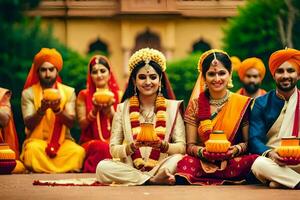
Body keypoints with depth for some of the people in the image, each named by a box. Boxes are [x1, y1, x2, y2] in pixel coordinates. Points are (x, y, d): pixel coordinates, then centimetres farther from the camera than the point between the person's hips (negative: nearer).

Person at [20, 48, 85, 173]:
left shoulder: (68, 92, 8)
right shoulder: (28, 93, 5)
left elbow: (70, 122, -3)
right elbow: (29, 125, -5)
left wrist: (57, 109, -23)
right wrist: (42, 110, -23)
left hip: (62, 140, 1)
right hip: (36, 140, -1)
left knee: (78, 151, -31)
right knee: (33, 149, -37)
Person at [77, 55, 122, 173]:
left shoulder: (118, 95, 12)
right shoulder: (84, 96, 10)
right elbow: (82, 125, 4)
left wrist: (109, 110, -11)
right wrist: (95, 110, -12)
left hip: (114, 142, 1)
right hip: (90, 142, -1)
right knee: (102, 147, -37)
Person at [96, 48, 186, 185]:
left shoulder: (172, 107, 7)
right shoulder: (122, 108, 8)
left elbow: (182, 147, -1)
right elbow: (113, 150, 2)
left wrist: (162, 145, -21)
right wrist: (133, 146, -18)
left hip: (161, 167, -2)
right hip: (130, 168, 2)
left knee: (177, 159, -32)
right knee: (103, 167, -29)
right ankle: (159, 180, -23)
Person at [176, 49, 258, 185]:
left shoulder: (243, 104, 6)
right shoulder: (195, 104, 10)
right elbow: (190, 145, 8)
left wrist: (236, 149, -15)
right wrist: (203, 152, -14)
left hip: (233, 163, 1)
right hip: (202, 163, -1)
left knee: (254, 161, -34)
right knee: (186, 164, -37)